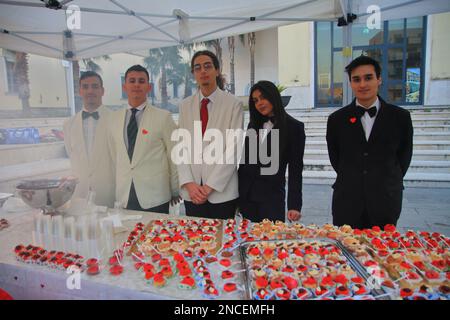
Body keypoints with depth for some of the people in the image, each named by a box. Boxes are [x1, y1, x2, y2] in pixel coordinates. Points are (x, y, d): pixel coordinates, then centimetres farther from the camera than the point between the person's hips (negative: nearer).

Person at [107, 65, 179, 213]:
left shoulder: (163, 117, -5)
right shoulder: (115, 118, 7)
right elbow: (113, 155, 14)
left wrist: (175, 190, 4)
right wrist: (120, 181, 15)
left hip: (155, 196, -3)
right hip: (124, 196, 3)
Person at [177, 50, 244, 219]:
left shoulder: (233, 104, -4)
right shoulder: (185, 105, 7)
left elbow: (233, 149, -9)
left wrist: (210, 186, -12)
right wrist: (189, 183, -8)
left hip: (222, 191, -3)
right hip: (191, 192, 3)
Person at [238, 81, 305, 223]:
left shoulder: (294, 127, -1)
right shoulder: (253, 125, 12)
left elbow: (295, 169, -4)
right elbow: (244, 160, 12)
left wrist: (294, 205, -9)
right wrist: (236, 195, 10)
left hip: (271, 197, -4)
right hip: (246, 196, 4)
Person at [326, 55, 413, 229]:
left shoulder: (400, 117, 1)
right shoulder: (337, 119, 1)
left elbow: (404, 156, 11)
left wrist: (390, 183, 11)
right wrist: (350, 181, 11)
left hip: (385, 203, 0)